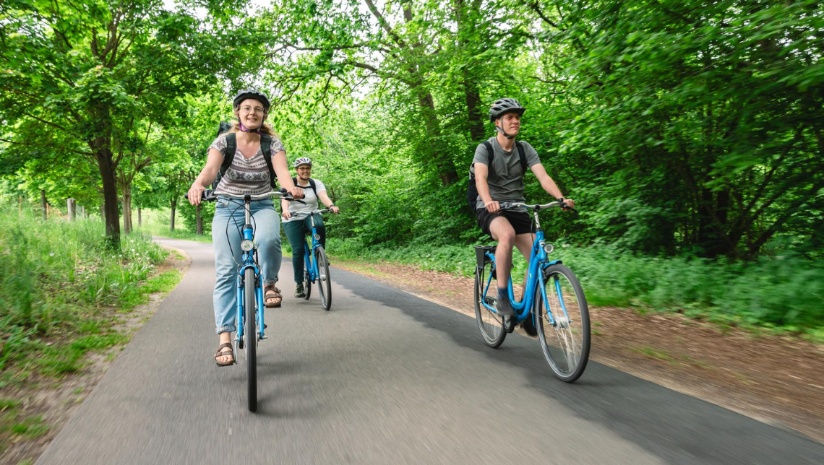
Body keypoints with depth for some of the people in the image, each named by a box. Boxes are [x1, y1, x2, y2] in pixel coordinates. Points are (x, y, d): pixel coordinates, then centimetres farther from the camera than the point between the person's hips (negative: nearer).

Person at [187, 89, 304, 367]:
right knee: (226, 270, -11)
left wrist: (291, 187, -42)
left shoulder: (272, 142, -1)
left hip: (262, 207, 0)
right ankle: (225, 339, -8)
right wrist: (198, 184, -43)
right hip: (228, 208, 0)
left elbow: (281, 169, -18)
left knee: (268, 239, -36)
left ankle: (269, 284, -5)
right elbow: (210, 169, -19)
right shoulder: (224, 141, -2)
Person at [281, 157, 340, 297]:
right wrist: (285, 210, -43)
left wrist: (331, 206, -38)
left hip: (311, 216, 1)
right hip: (293, 220, -1)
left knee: (319, 225, -35)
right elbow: (284, 199, -20)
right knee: (298, 250, -15)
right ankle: (299, 284, 0)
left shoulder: (316, 183, 3)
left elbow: (323, 196, -16)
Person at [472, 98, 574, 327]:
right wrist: (488, 201, -48)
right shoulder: (485, 149, -9)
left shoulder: (525, 148, 2)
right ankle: (502, 296, -23)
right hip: (490, 209, -4)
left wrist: (561, 198, -30)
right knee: (507, 234, -38)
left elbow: (543, 176, -11)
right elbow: (480, 178, -27)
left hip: (516, 208, 4)